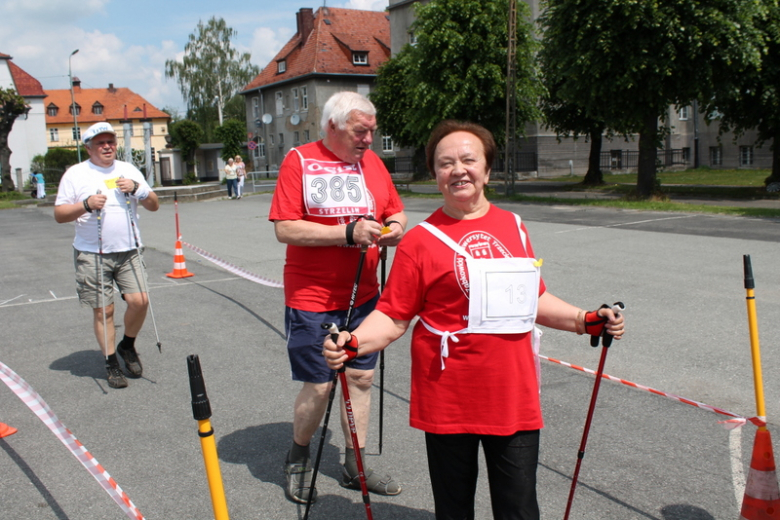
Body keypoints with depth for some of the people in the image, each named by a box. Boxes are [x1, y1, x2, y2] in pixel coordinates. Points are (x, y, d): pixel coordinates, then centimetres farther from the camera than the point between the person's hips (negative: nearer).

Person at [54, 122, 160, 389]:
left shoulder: (129, 170, 11)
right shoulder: (75, 174, 2)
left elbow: (154, 205, 10)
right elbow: (59, 214, 0)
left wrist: (136, 188, -8)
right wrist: (87, 204, -16)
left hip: (128, 250, 2)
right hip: (92, 254, -2)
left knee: (139, 300, -7)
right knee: (103, 309, 0)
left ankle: (127, 346, 20)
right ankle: (111, 363, 16)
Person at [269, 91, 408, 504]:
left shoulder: (371, 161, 7)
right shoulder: (299, 161, -9)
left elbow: (396, 211, 15)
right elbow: (285, 229, -16)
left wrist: (395, 227, -9)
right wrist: (347, 232, -22)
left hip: (363, 296, 5)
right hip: (312, 299, -5)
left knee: (361, 377, 11)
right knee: (318, 387, 1)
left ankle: (354, 466, 28)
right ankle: (298, 459, 29)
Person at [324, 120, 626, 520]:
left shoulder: (514, 227, 8)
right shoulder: (420, 240, -5)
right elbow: (392, 318, -6)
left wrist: (586, 321, 9)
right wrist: (353, 343, -23)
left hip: (515, 400, 3)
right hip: (448, 405, -2)